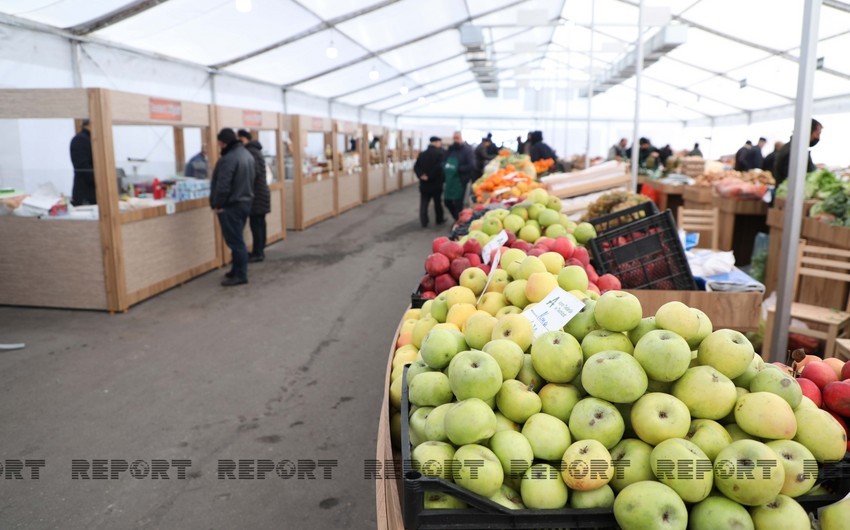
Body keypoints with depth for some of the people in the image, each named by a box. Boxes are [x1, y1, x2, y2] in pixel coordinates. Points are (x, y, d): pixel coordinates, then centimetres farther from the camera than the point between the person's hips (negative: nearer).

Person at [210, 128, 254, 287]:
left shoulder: (228, 159, -21)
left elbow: (223, 186, -23)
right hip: (245, 202, 10)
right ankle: (237, 270, 25)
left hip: (231, 205, -10)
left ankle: (240, 275, 0)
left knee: (235, 240, -4)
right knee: (237, 239, 17)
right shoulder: (247, 154, 11)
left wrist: (218, 205, -12)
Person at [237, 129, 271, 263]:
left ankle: (257, 253, -4)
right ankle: (260, 250, 19)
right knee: (260, 223, 13)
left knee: (255, 224, -7)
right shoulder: (255, 150, 17)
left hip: (256, 193, -10)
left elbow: (254, 173, -23)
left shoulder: (250, 152, -15)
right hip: (261, 192, 10)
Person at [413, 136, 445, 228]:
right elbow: (440, 167, -24)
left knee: (424, 203, 4)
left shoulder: (422, 154, 6)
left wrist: (421, 175, -12)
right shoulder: (440, 153, -12)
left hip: (424, 184, 3)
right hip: (436, 183, -3)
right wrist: (430, 176, -16)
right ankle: (440, 219, 27)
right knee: (437, 202, 13)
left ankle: (424, 222, 0)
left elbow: (416, 167, -2)